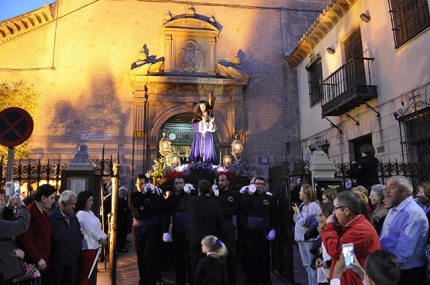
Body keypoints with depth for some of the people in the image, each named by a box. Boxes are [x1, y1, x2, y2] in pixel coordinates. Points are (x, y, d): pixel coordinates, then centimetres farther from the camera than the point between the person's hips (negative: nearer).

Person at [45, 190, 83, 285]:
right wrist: (47, 259, -10)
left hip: (73, 262, 6)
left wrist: (78, 250, 4)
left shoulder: (74, 217, 8)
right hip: (56, 263, -6)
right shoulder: (51, 218, -14)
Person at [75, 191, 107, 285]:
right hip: (87, 246, -8)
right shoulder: (81, 214, -15)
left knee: (88, 272, 14)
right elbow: (89, 230, -17)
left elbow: (97, 227, 13)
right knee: (84, 273, 2)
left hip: (94, 245, 8)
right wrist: (101, 239, -9)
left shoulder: (90, 212, 12)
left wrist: (104, 237, 2)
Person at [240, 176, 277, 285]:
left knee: (264, 255, 9)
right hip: (250, 230, -1)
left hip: (264, 231, 1)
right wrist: (250, 193, -19)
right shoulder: (248, 195, 2)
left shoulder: (269, 197, 3)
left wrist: (273, 229, -2)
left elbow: (273, 214, 4)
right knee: (251, 254, 4)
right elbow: (243, 207, -16)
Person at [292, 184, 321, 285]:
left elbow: (304, 222, -20)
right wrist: (296, 211, -2)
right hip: (302, 237, 9)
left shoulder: (312, 205, -15)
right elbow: (296, 220, 13)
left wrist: (297, 211, -9)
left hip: (309, 238, -9)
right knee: (307, 265, 17)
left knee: (311, 265, -1)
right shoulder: (303, 204, 11)